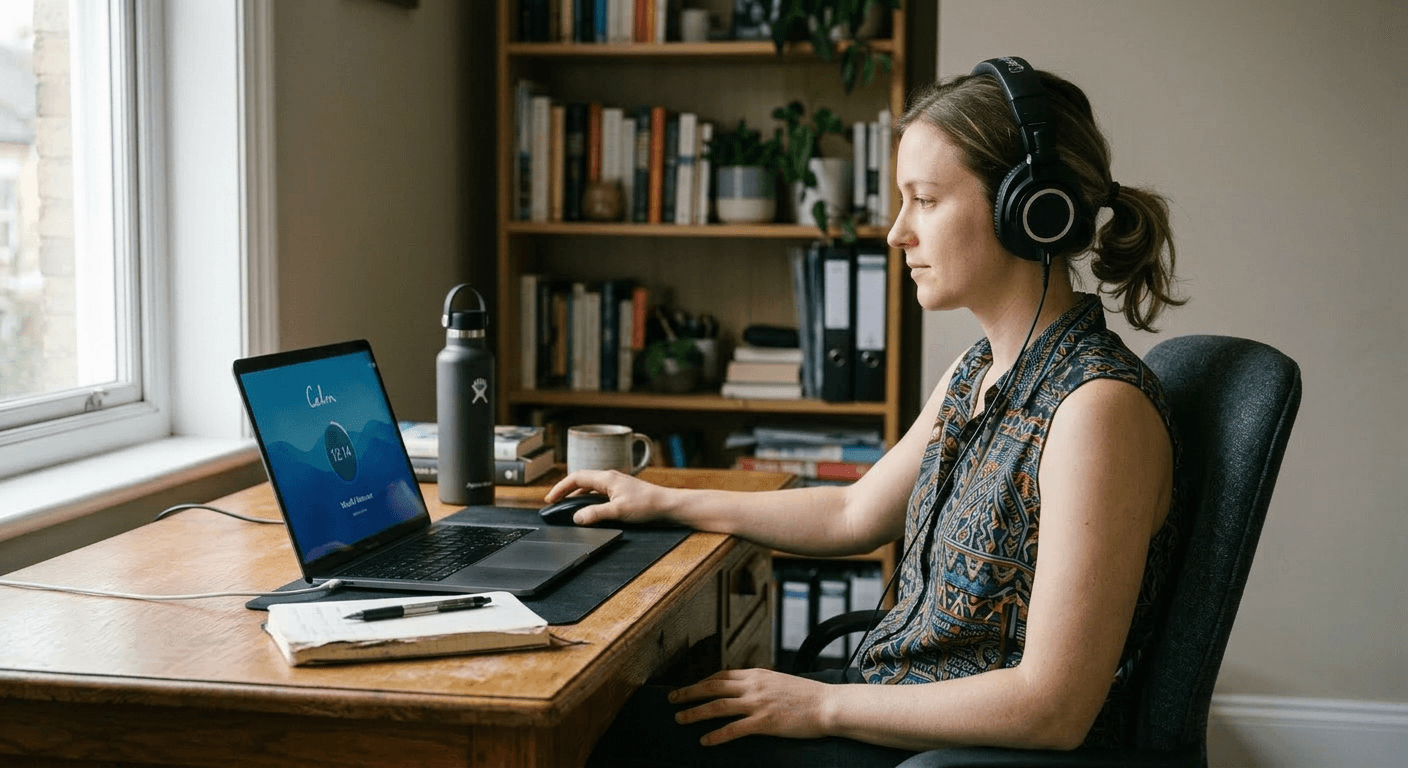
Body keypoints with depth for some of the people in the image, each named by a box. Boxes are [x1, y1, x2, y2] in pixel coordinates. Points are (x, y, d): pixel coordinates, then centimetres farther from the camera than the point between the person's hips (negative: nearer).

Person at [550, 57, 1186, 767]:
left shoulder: (1100, 406, -24)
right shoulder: (977, 373, 6)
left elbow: (1052, 709, -25)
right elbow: (855, 513, 20)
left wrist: (824, 705, -18)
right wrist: (665, 502, 20)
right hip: (899, 703, 8)